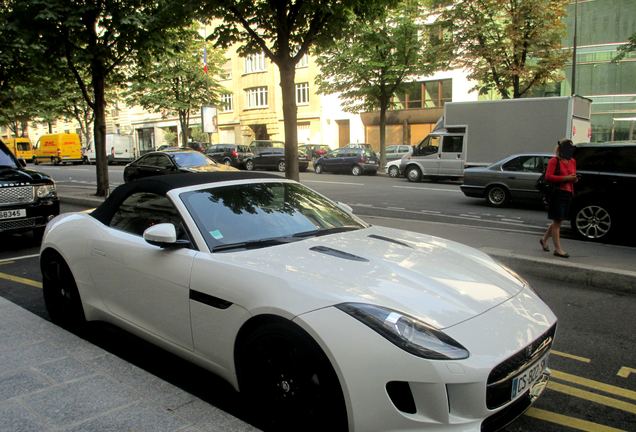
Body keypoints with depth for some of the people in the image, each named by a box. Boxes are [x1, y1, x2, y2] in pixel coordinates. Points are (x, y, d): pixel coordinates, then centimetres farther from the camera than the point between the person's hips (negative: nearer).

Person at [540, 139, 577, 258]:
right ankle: (558, 249, 0)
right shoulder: (554, 161, -7)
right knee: (557, 221, -3)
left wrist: (574, 179, 3)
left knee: (558, 221, 15)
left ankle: (544, 239, 34)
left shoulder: (572, 161, 15)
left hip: (568, 193, 8)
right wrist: (566, 178, -20)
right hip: (558, 193, -8)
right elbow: (548, 176, -17)